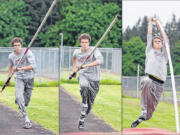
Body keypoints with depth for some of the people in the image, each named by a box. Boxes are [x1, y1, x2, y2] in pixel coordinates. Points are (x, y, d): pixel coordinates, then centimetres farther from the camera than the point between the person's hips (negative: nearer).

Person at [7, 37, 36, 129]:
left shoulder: (27, 53, -13)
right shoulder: (11, 56, 0)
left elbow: (33, 66, -22)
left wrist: (21, 68, -31)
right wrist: (8, 77, 25)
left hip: (29, 78, -1)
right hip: (19, 78, 1)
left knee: (26, 100, 7)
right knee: (19, 96, -22)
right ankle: (26, 119, -27)